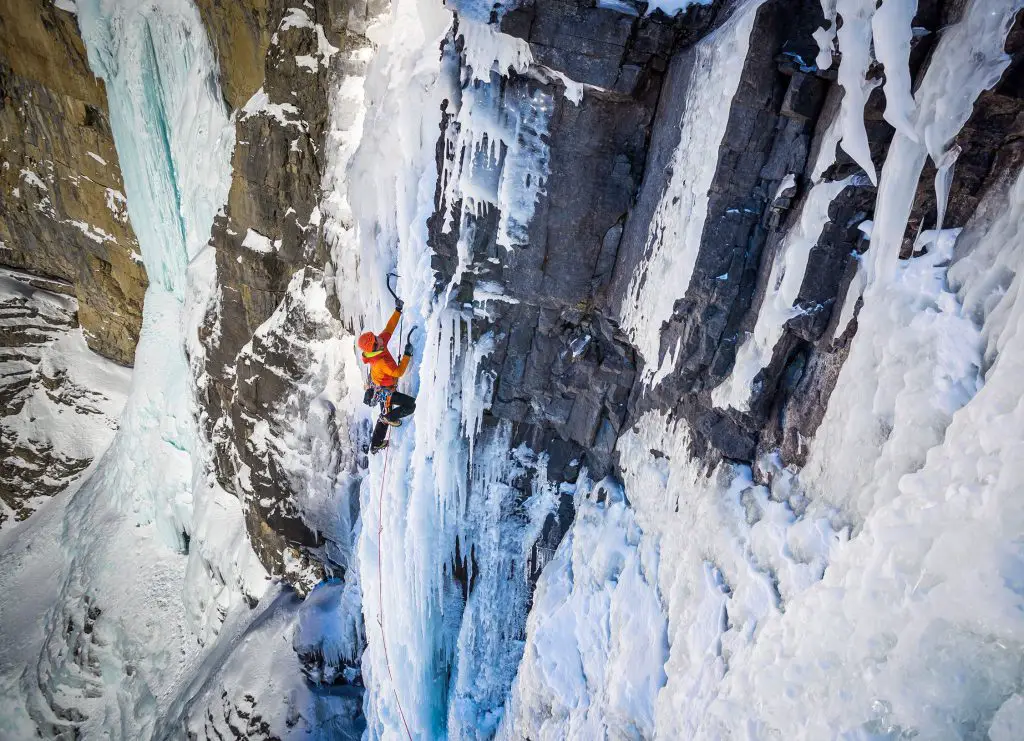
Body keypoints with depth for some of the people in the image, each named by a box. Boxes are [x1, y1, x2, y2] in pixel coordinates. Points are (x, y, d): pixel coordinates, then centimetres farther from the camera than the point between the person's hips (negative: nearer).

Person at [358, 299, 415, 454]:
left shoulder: (380, 344, -14)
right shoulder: (380, 362, -38)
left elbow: (389, 328, -5)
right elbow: (399, 372, -33)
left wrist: (398, 311, -8)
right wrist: (407, 354, -31)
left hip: (380, 389, 9)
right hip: (385, 392, -9)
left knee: (384, 415, 24)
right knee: (411, 405, -7)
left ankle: (375, 444, 39)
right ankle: (390, 417, 13)